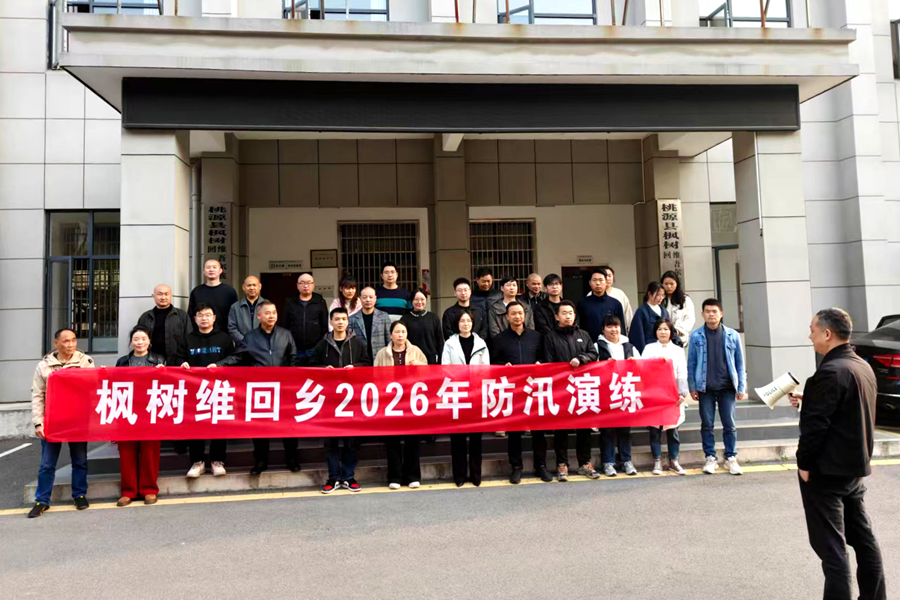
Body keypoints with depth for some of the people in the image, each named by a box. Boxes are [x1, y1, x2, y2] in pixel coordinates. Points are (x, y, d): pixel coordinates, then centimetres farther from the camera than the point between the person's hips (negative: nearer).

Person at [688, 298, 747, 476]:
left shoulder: (732, 335, 2)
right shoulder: (696, 336, 0)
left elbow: (739, 363, 5)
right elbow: (691, 363, 2)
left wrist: (741, 388, 1)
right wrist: (692, 387, -2)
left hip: (727, 387, 0)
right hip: (705, 388, 0)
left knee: (729, 425, 4)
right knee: (707, 425, 6)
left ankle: (731, 458, 17)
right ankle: (710, 458, 17)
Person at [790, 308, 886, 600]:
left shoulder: (830, 371, -21)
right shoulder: (863, 367, 8)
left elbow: (816, 424, -23)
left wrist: (804, 464, -14)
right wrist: (808, 400, 10)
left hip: (827, 470, -9)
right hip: (856, 467, 9)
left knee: (831, 546, -1)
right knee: (863, 537, 18)